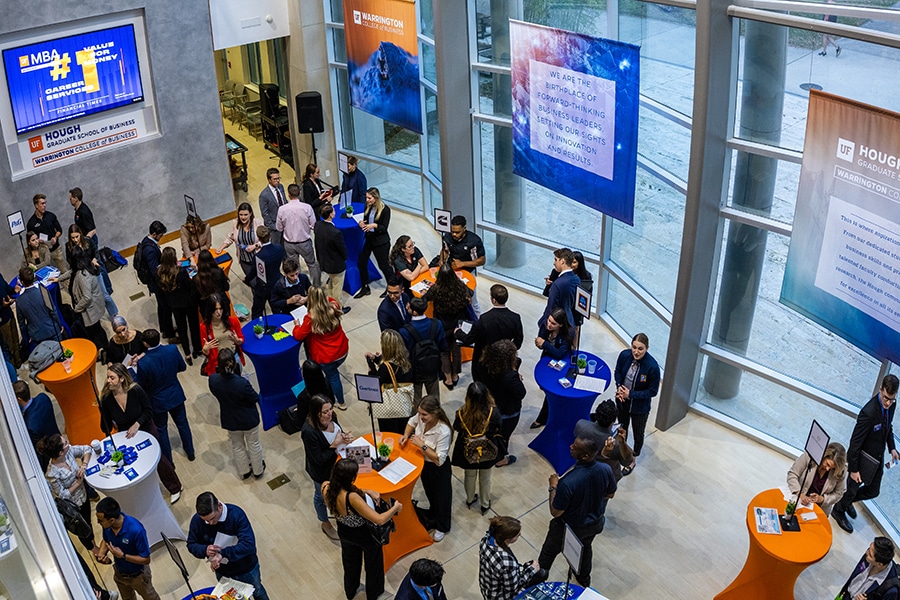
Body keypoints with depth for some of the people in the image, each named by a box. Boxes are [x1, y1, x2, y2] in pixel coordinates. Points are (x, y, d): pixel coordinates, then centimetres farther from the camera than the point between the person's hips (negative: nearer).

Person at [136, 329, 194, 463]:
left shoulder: (143, 363, -31)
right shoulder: (172, 350, -21)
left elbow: (140, 386, -15)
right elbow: (183, 367, -4)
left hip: (158, 401, -3)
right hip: (176, 395, 3)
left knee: (161, 429, 20)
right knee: (182, 423, 25)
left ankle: (168, 461, 36)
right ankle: (190, 452, 43)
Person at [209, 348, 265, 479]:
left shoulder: (213, 380, -26)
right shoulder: (242, 383, -38)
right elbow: (255, 398, -20)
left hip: (230, 420, 3)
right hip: (248, 419, -3)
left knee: (237, 446, 28)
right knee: (254, 445, 24)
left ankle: (245, 471, 47)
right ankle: (258, 471, 45)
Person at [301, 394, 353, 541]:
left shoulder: (331, 417, -18)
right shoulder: (309, 431, -38)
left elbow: (339, 432, 3)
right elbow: (319, 459, -30)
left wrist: (345, 437, -18)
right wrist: (335, 444, -33)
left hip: (336, 463, 6)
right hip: (322, 472, -6)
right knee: (322, 496, 23)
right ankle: (325, 523, 49)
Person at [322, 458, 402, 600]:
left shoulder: (326, 487, -26)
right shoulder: (352, 498, -45)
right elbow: (380, 520, -41)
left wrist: (367, 491, -13)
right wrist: (396, 507, -23)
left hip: (344, 532, 5)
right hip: (365, 535, -5)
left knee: (350, 562, 34)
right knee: (373, 565, 27)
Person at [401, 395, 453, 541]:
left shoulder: (443, 431, -39)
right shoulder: (421, 417, -21)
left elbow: (439, 460, -32)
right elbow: (412, 422, 6)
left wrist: (422, 445, -34)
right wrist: (406, 435, -12)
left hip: (438, 469, -6)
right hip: (423, 463, 6)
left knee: (441, 496, 20)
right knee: (429, 492, 30)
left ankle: (442, 527, 45)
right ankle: (433, 517, 59)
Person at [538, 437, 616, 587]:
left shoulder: (568, 482, -41)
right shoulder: (606, 470, -25)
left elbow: (555, 512, -26)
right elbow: (610, 494, -4)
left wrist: (553, 487, -14)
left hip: (570, 528, -4)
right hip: (595, 523, 4)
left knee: (549, 552, 25)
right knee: (585, 547, 35)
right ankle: (584, 579, 60)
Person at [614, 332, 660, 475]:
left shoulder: (652, 366, -32)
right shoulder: (625, 355, -20)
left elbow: (653, 391, -21)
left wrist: (631, 394, -25)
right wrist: (619, 386, -18)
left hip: (640, 407, -4)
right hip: (622, 401, 4)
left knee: (638, 434, 20)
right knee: (622, 427, 29)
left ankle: (633, 460, 45)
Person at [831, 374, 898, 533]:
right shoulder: (869, 412, -33)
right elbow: (855, 442, -24)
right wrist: (853, 469, -18)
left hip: (878, 458, 7)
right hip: (864, 459, -7)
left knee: (873, 492, 22)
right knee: (853, 488, 14)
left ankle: (847, 501, 50)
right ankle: (839, 511, 44)